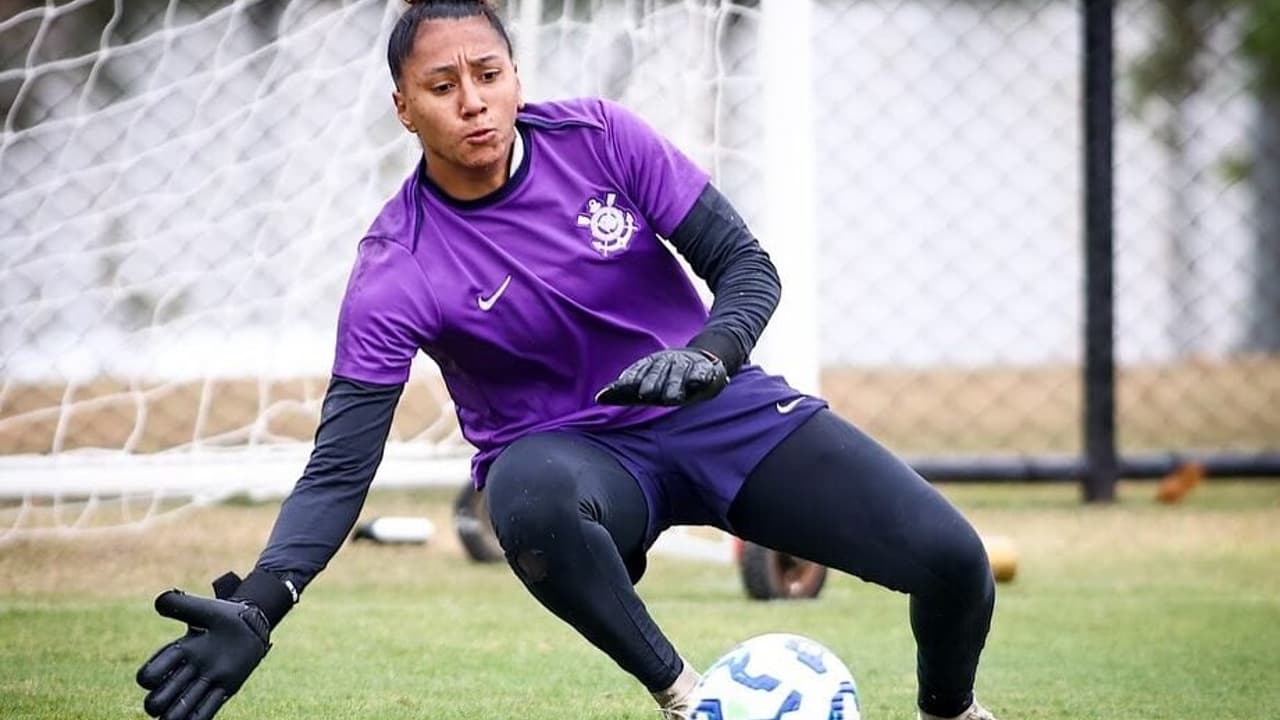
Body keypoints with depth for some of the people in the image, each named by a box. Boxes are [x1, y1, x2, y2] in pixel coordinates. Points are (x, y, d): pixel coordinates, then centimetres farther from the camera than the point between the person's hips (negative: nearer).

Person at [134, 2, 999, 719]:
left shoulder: (597, 138, -10)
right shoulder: (397, 269, -16)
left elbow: (746, 264, -5)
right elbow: (339, 468, -20)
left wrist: (709, 355, -29)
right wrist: (254, 608, -36)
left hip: (715, 406, 3)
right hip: (566, 451, -3)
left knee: (950, 559, -15)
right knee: (534, 499, -43)